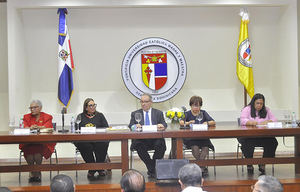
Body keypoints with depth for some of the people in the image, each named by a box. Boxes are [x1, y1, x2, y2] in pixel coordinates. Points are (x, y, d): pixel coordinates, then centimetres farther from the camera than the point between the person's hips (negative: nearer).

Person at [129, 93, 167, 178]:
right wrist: (135, 126, -17)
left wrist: (162, 125, -18)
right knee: (138, 145, -33)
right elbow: (130, 126, 7)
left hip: (155, 139, 0)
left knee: (160, 144, -33)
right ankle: (152, 169, -19)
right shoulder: (135, 113, 19)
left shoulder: (158, 113, 19)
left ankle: (152, 169, -15)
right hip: (141, 140, 0)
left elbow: (164, 125, 7)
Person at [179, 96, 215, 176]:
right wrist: (188, 123, -33)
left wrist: (207, 123, -17)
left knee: (205, 147, -30)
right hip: (190, 137, -2)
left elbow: (213, 122, 5)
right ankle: (203, 167, -22)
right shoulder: (187, 114, 7)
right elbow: (181, 122, -12)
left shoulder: (203, 113, 14)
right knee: (195, 147, -31)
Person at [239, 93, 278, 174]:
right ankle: (249, 164, -13)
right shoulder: (247, 109, 4)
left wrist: (267, 122, -15)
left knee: (273, 142, -25)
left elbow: (274, 119, 8)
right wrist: (255, 123, -28)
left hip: (263, 136, 3)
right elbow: (243, 121, -12)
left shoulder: (266, 110, 16)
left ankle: (263, 164, -8)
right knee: (248, 143, -37)